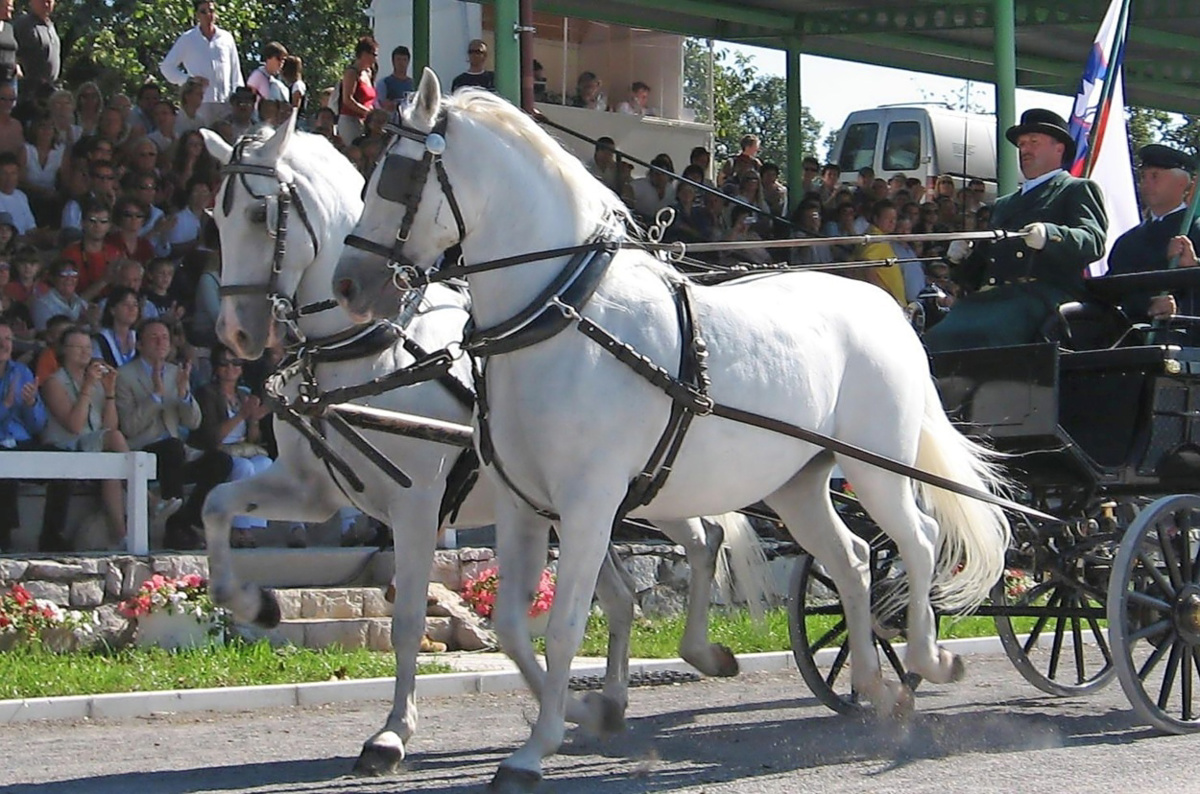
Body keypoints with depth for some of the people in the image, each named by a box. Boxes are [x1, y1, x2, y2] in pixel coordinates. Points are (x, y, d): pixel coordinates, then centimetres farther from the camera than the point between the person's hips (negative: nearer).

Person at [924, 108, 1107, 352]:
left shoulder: (1078, 190, 16)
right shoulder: (1004, 205, 36)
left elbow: (1093, 242, -5)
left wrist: (1048, 236, -24)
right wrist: (962, 257, 8)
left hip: (1044, 293, -6)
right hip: (990, 298, 6)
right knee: (936, 338, -28)